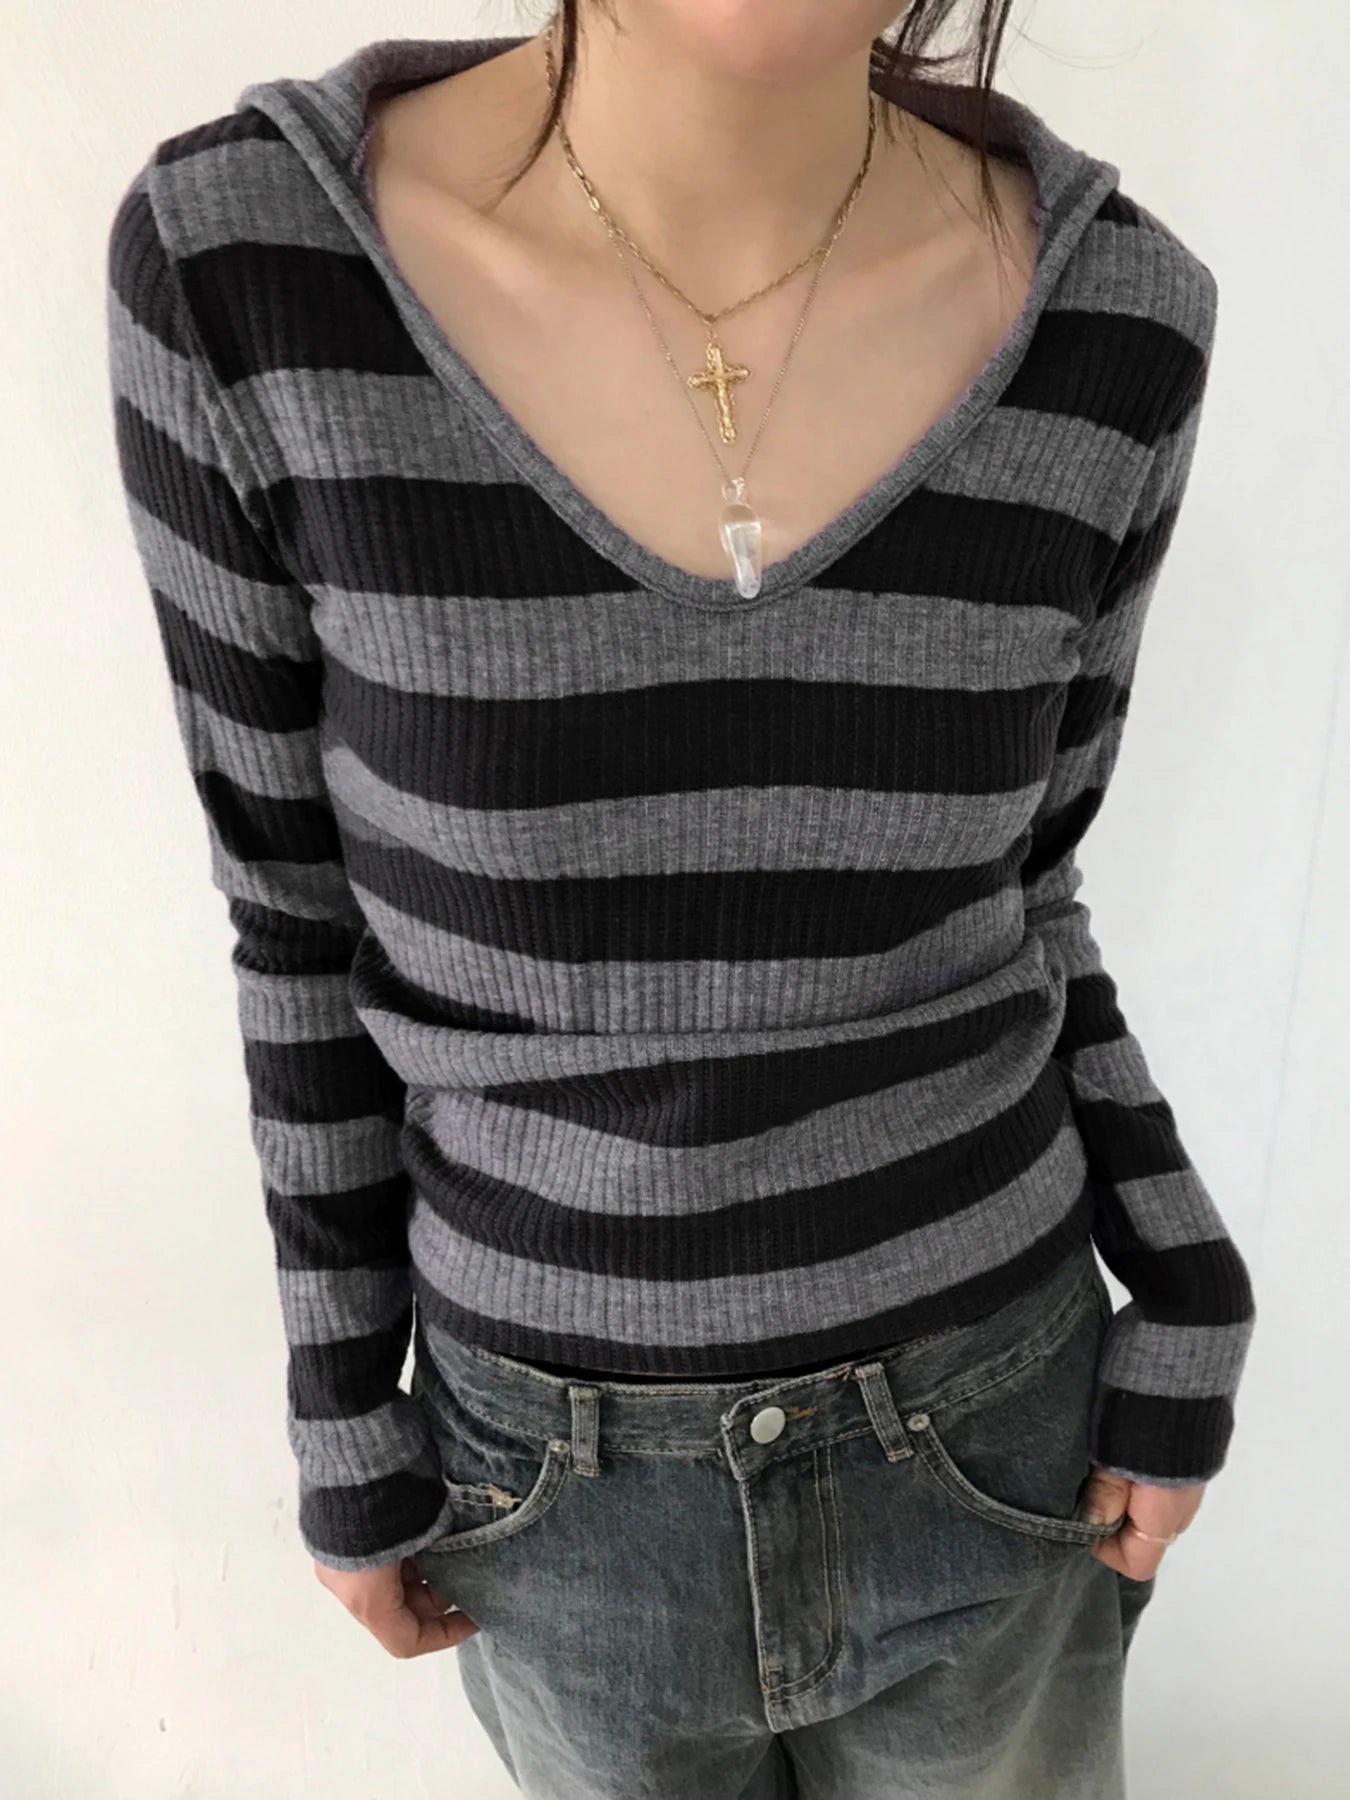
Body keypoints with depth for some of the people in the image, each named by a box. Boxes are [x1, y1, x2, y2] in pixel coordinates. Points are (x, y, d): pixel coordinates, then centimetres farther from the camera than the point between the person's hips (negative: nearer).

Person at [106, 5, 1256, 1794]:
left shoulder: (1111, 313, -14)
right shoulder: (236, 263, -20)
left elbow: (1015, 890, -1)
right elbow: (305, 918, -9)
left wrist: (1185, 1334, -1)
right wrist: (342, 1429, 0)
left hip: (983, 1423, 1)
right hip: (568, 1475, 0)